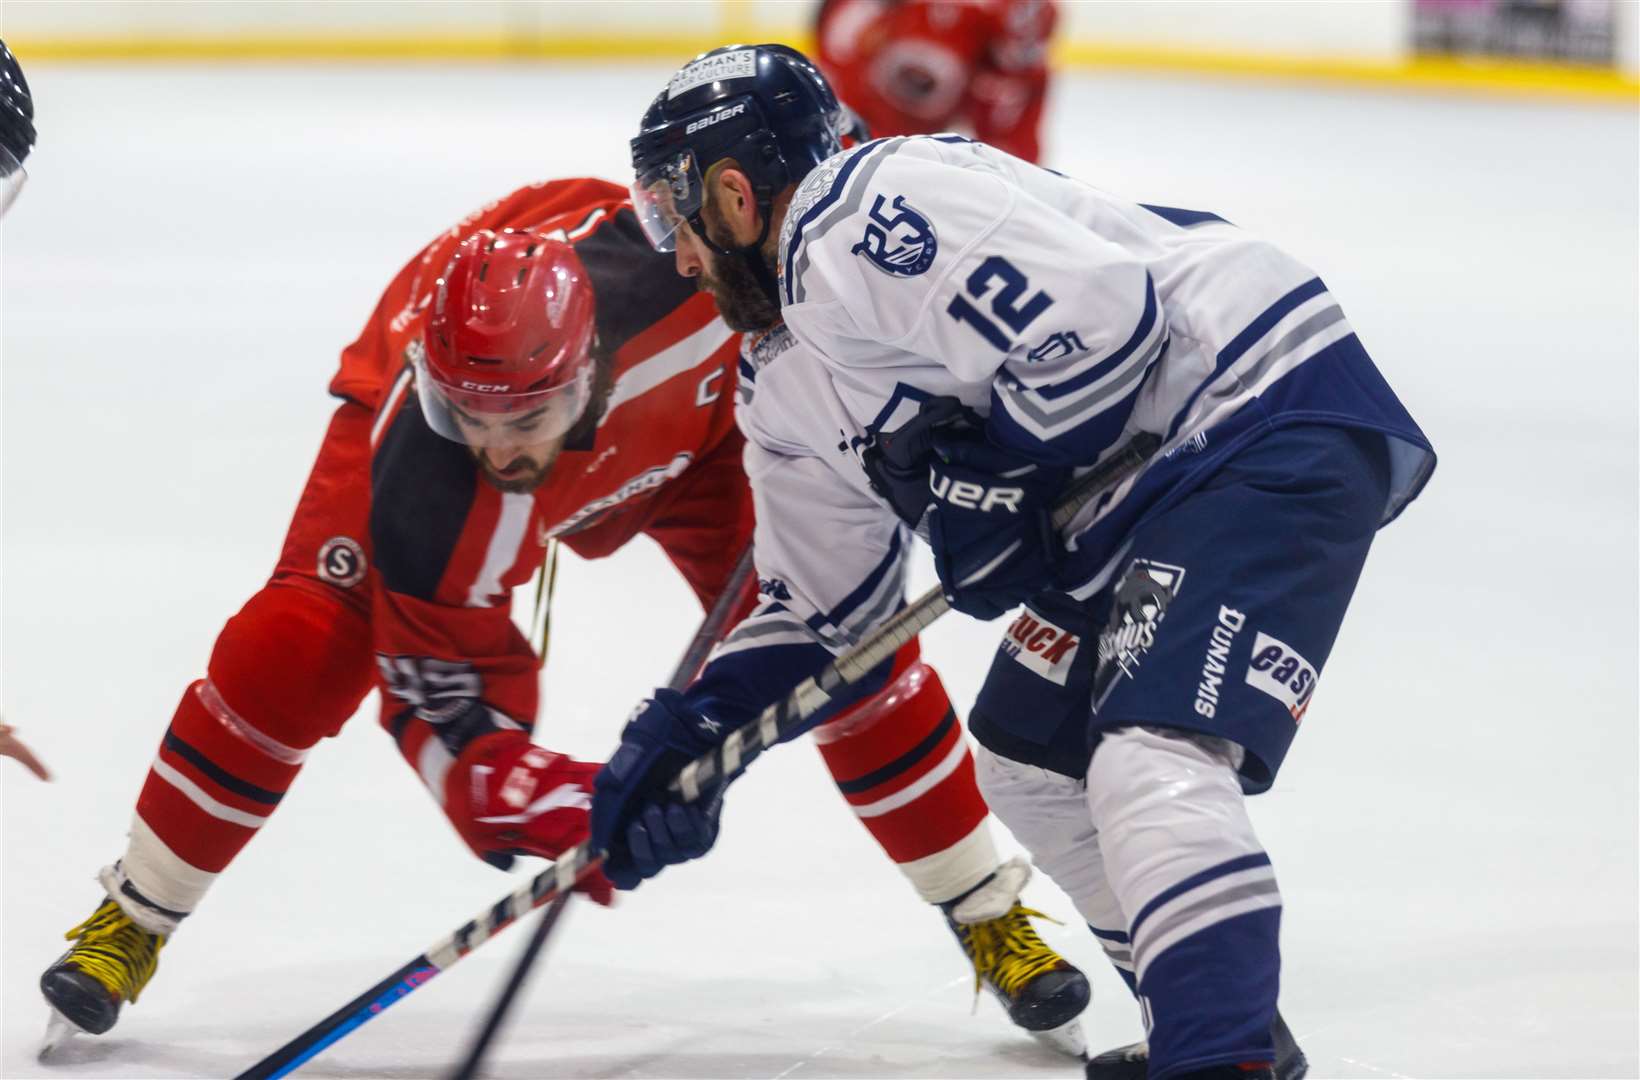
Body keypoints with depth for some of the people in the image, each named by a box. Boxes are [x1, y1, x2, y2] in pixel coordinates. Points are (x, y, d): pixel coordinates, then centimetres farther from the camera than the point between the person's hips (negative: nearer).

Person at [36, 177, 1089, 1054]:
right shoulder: (421, 497, -41)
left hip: (685, 397, 2)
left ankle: (992, 913, 12)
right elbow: (450, 702, -29)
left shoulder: (678, 254, -45)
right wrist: (540, 806, -47)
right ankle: (131, 920, 3)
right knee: (296, 649, -18)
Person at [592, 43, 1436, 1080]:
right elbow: (818, 604, 26)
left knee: (1151, 760, -25)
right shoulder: (786, 387, 18)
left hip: (1268, 405, -12)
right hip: (1146, 484, 12)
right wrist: (688, 733, 18)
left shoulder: (853, 219, -16)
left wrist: (992, 474, -15)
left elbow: (1100, 316, -25)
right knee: (1027, 757, 19)